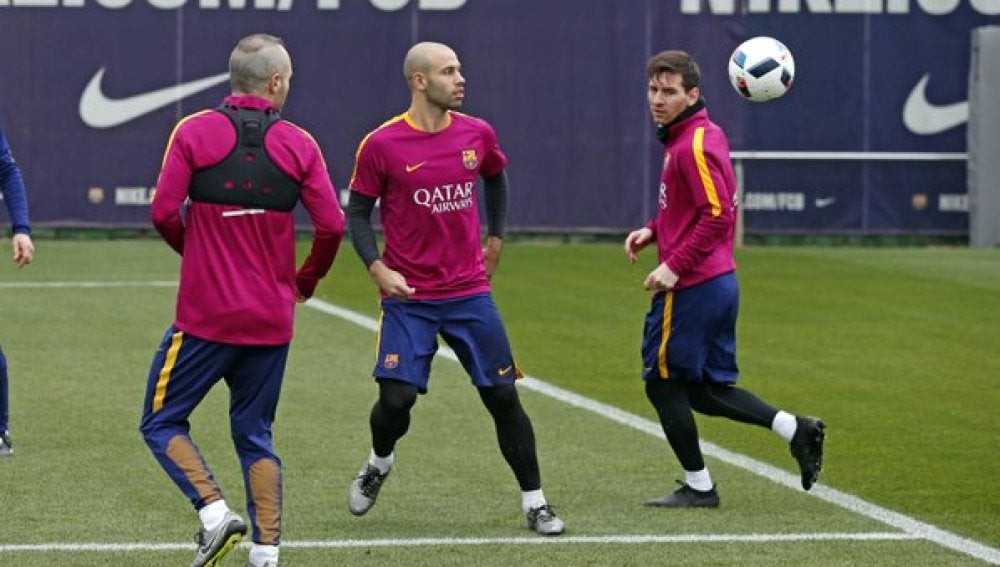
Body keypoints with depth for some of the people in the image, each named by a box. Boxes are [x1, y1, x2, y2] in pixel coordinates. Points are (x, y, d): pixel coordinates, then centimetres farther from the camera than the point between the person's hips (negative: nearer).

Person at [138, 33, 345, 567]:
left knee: (161, 422, 9)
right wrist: (305, 281, 14)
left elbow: (164, 212, -10)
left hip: (205, 316, -3)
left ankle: (215, 512, -12)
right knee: (255, 436, 14)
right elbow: (331, 225, -4)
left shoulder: (193, 132, -5)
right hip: (272, 319, 3)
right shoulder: (299, 144, 0)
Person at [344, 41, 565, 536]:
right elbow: (358, 213, 0)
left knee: (503, 397, 1)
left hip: (470, 292, 3)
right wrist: (378, 268, -13)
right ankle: (378, 464, 22)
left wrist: (495, 242, 19)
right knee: (397, 398, -11)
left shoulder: (476, 134, 1)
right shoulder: (382, 145, -9)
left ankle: (534, 503, 11)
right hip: (408, 296, -3)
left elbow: (496, 179, 23)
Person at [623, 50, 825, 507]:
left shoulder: (692, 145, -17)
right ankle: (795, 429, 9)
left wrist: (675, 266, -22)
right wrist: (653, 231, 12)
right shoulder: (706, 135, 13)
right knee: (706, 391, 16)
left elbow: (718, 216, -25)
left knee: (662, 383, 4)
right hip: (720, 282, 10)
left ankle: (697, 487, 11)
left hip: (690, 288, -10)